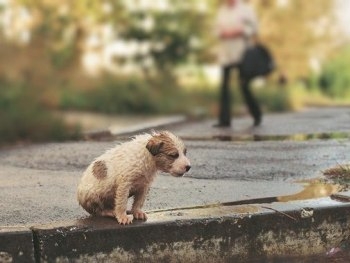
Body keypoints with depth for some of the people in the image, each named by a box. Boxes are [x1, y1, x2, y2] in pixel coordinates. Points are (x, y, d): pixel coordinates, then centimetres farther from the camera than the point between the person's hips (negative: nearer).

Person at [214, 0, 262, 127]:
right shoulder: (222, 11, 16)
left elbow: (253, 28, -1)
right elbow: (217, 29, 16)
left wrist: (238, 32, -13)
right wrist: (224, 33, -5)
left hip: (241, 53, -4)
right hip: (225, 54, 4)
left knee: (244, 86, -5)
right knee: (224, 86, -2)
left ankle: (257, 115, 14)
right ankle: (224, 119, 1)